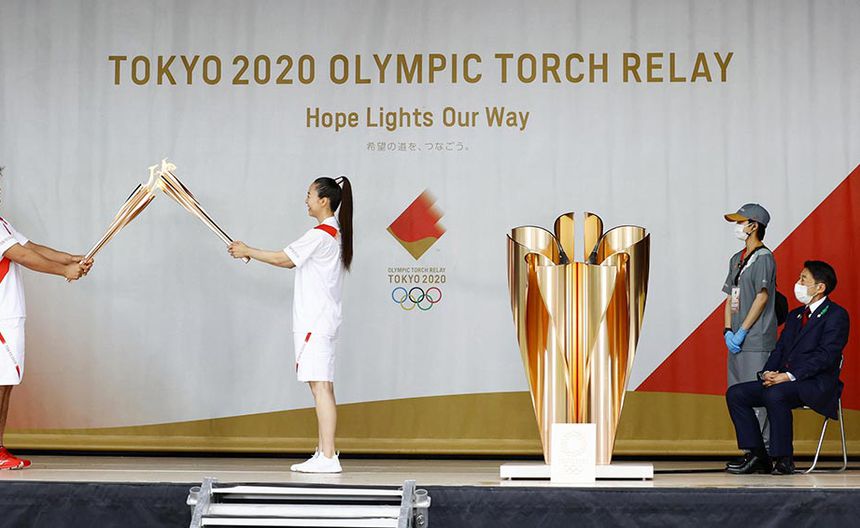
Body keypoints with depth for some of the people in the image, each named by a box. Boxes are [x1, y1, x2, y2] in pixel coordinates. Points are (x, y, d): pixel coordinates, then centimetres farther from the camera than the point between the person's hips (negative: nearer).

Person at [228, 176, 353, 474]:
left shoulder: (321, 234, -14)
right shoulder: (336, 233, 17)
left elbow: (284, 258, -11)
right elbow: (296, 262, 22)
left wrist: (248, 252, 2)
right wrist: (253, 254, 18)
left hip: (315, 322, -10)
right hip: (320, 322, 10)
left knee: (320, 385, -12)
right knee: (323, 386, 10)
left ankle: (328, 458, -15)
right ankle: (323, 454, 13)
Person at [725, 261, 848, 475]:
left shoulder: (836, 315, -5)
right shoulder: (795, 315, 22)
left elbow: (825, 356, -16)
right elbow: (780, 350, 17)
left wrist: (790, 376, -23)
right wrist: (768, 372, -4)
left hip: (816, 385, -8)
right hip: (782, 380, 8)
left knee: (775, 394, -37)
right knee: (735, 393, -9)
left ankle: (783, 459, -24)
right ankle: (757, 456, -9)